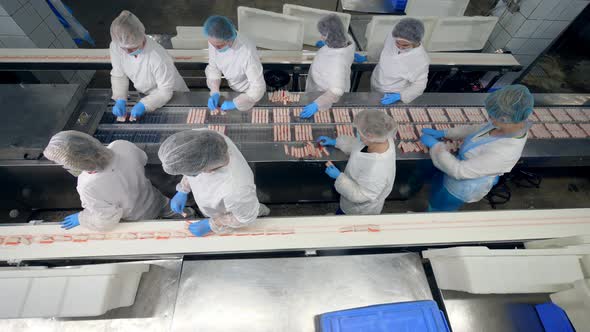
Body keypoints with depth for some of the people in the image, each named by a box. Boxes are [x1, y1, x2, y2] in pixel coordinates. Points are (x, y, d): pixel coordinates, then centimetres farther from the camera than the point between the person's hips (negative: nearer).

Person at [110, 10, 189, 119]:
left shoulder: (158, 58, -33)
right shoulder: (115, 47, -17)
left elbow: (165, 91, -24)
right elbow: (118, 75, -5)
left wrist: (144, 105, -34)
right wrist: (120, 100, -19)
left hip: (172, 96, -2)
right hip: (144, 95, 3)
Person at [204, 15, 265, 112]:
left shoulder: (247, 52, -39)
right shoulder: (215, 41, -22)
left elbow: (258, 88, -34)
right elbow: (213, 67, -6)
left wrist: (234, 104, -33)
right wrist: (215, 93, -20)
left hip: (248, 93, -5)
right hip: (231, 88, 5)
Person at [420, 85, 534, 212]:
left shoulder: (505, 152, -40)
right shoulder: (512, 124, -15)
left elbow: (459, 170, -35)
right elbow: (475, 130, 3)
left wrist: (434, 144, -26)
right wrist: (442, 133, 1)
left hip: (460, 190, -7)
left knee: (436, 208, 19)